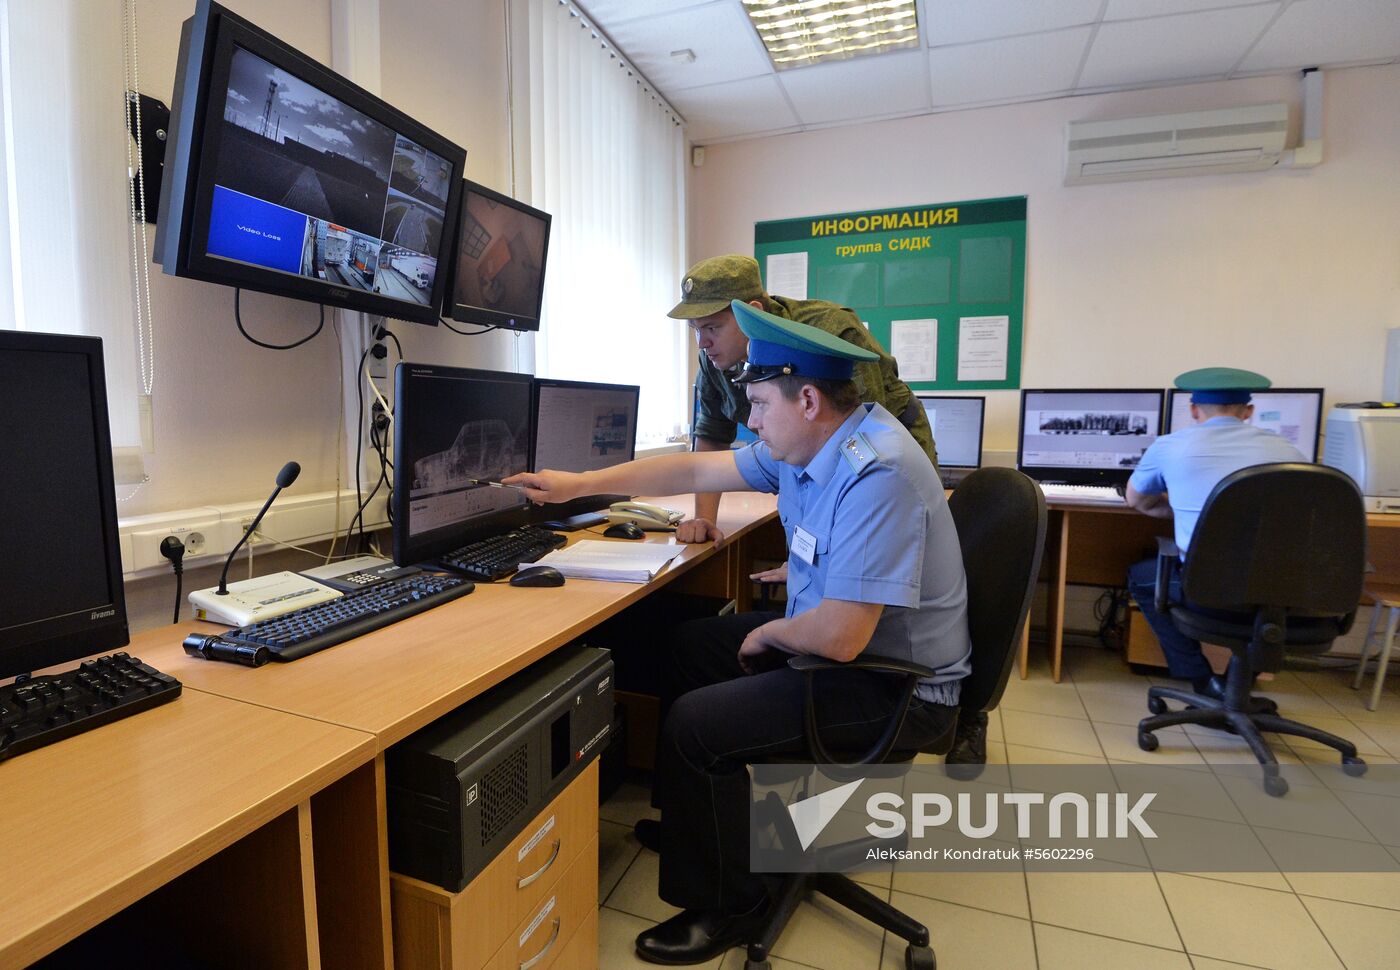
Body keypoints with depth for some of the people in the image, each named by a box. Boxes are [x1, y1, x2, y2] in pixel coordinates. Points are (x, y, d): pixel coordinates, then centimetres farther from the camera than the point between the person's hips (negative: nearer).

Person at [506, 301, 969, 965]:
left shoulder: (877, 475, -31)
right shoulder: (806, 446, -2)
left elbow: (837, 637, -33)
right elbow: (695, 469, 4)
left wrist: (769, 632, -11)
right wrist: (578, 484, 5)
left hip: (899, 688, -9)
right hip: (841, 636, 10)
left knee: (692, 726, -14)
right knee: (691, 646, 16)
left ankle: (727, 909, 13)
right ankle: (688, 814, 36)